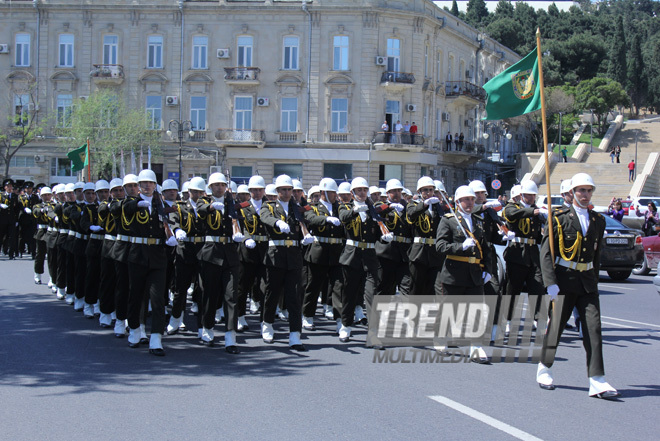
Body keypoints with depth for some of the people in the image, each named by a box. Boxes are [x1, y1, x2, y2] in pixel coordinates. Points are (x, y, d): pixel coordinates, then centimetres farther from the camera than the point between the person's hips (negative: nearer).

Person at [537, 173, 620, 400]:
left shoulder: (598, 220, 10)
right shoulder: (560, 217, -5)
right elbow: (546, 252, -8)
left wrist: (594, 282, 16)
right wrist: (550, 283, -15)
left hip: (587, 281, 4)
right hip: (564, 279, -4)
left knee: (593, 328, -6)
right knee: (556, 326, 5)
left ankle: (597, 382, -8)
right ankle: (544, 369, 28)